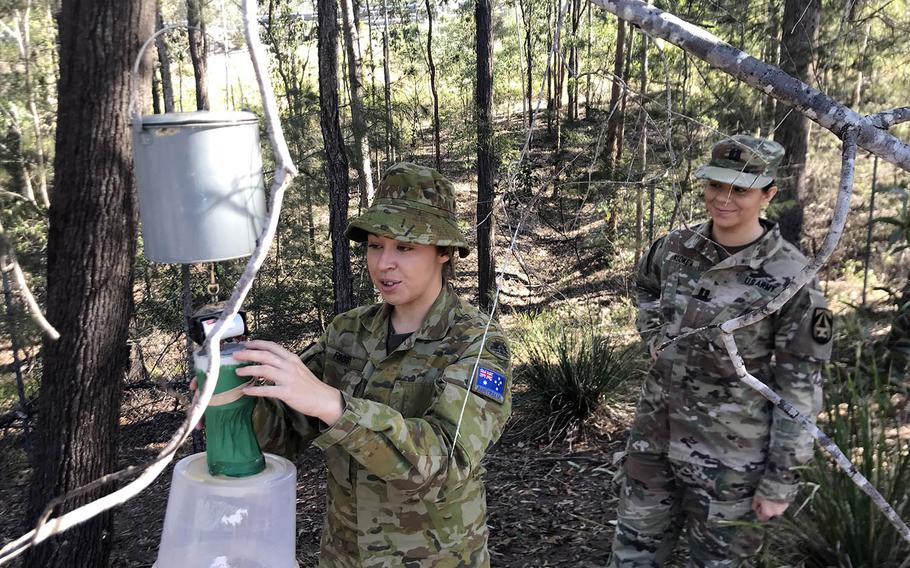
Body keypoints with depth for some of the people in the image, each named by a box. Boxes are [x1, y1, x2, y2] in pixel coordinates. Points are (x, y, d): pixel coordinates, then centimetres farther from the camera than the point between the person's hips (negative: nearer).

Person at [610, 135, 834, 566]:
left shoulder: (789, 276, -16)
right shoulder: (676, 248, -2)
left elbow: (800, 384, -12)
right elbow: (646, 287, 22)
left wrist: (781, 478, -11)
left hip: (730, 452, -4)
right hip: (655, 430, 5)